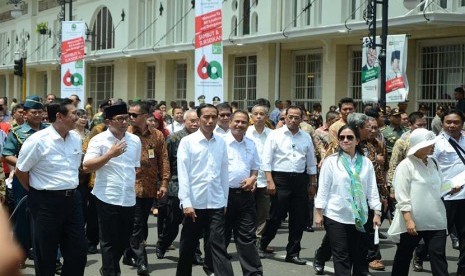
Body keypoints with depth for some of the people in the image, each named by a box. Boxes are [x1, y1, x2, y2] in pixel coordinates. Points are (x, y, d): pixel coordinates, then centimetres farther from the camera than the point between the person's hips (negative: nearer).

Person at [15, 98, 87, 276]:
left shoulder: (76, 138, 5)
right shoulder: (37, 141, -14)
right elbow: (20, 171, -5)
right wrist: (37, 193, 5)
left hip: (72, 199, 6)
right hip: (47, 202, -6)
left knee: (78, 253, 8)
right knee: (46, 255, 6)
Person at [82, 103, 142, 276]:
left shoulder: (135, 140, 8)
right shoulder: (99, 140, -8)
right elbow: (86, 167, -15)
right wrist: (110, 154, -21)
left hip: (129, 199, 5)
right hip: (107, 199, -5)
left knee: (123, 241, 16)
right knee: (109, 242, 3)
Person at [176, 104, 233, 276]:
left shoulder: (221, 142, 6)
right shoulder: (187, 142, -3)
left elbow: (224, 173, 11)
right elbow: (183, 174, -7)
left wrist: (225, 200, 11)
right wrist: (186, 202, -13)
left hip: (216, 203, 2)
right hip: (194, 202, -1)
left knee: (218, 246, -2)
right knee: (187, 246, 12)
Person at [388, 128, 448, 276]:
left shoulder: (433, 163, 9)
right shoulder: (405, 166, -11)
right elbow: (402, 197, -15)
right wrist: (408, 220, -19)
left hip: (435, 219, 5)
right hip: (412, 221, -5)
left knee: (438, 255, -1)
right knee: (404, 256, 11)